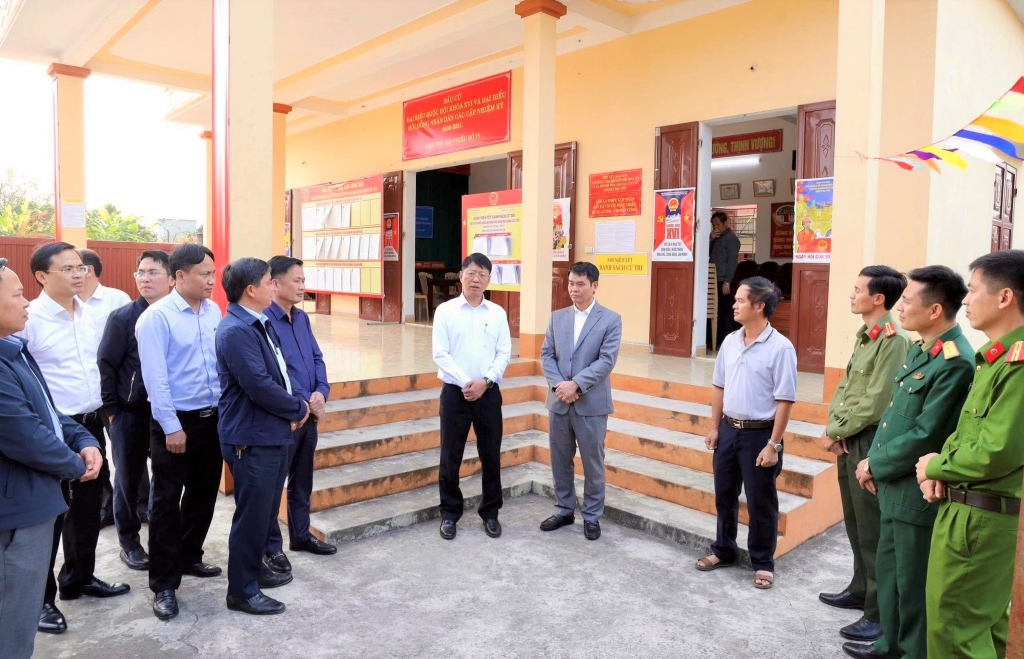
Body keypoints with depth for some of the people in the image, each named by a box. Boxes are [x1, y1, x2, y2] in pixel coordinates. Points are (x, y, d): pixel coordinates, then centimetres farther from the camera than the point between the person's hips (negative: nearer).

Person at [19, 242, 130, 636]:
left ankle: (79, 577, 36)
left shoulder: (88, 314, 6)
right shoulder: (29, 319, -15)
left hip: (91, 424, 7)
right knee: (49, 513, 6)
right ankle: (39, 597, 22)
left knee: (88, 506, 18)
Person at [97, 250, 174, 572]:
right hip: (131, 414, -2)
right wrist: (112, 410, -5)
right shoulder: (122, 318, -7)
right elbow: (106, 365, -5)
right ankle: (129, 542, 26)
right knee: (129, 479, 9)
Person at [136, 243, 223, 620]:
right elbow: (155, 378, -16)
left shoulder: (214, 312, 3)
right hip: (175, 422, -6)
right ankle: (164, 584, 14)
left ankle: (189, 558, 37)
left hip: (212, 418, 6)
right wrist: (171, 426, -16)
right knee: (167, 502, 4)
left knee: (203, 495, 17)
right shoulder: (156, 317, -14)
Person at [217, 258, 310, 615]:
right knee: (252, 514, 2)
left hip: (273, 432, 10)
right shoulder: (236, 331, -21)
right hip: (252, 438, -10)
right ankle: (242, 590, 16)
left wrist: (295, 406, -1)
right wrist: (297, 408, -11)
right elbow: (259, 386, -26)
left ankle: (254, 567, 38)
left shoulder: (261, 324, 10)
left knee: (266, 510, 21)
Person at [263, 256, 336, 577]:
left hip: (309, 414, 8)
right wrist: (305, 401, -14)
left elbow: (317, 359, 12)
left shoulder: (302, 318, 10)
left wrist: (321, 393, -4)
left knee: (302, 479, 19)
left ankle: (301, 535, 34)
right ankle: (272, 547, 19)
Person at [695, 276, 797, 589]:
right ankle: (723, 550, 35)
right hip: (729, 429, 6)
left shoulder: (780, 348, -16)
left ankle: (763, 563, 24)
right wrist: (714, 428, 9)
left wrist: (773, 445, -17)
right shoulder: (730, 341, 3)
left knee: (760, 502, 7)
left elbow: (784, 400, -16)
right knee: (724, 496, 17)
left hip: (759, 434, -6)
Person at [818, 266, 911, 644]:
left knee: (873, 531, -1)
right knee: (855, 525, 20)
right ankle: (861, 590, 35)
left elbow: (875, 404, -21)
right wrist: (833, 428, -1)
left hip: (869, 444, -9)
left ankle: (880, 613, 10)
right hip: (848, 442, 9)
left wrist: (836, 432, -12)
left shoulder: (894, 341, -16)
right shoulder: (863, 337, 12)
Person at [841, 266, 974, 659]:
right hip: (894, 486, 9)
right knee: (888, 570, 22)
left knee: (913, 583, 7)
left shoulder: (955, 363, -22)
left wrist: (874, 465, -10)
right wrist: (874, 461, 3)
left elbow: (925, 437, -23)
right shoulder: (919, 349, 8)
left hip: (917, 492, -9)